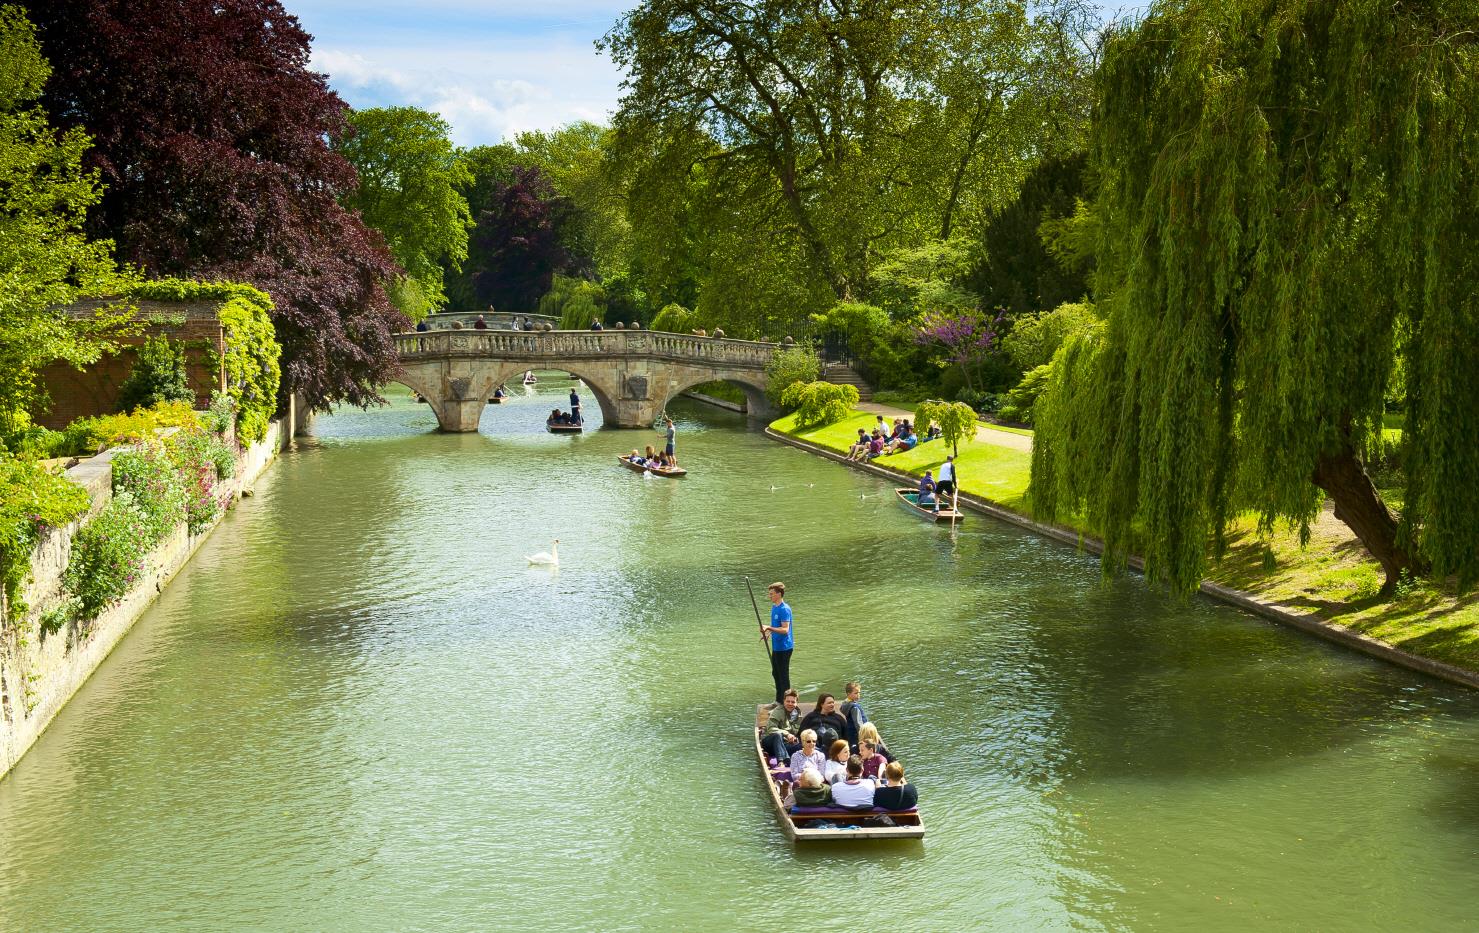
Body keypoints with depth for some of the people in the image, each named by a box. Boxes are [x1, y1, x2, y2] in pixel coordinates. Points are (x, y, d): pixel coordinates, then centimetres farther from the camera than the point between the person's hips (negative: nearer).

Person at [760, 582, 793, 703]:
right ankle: (778, 701, 30)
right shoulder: (774, 607, 10)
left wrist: (769, 628, -31)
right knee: (775, 673, 18)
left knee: (783, 675, -1)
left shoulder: (784, 609, -20)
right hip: (776, 646, 10)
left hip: (784, 647, -10)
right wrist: (767, 629, 8)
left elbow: (785, 630, -26)